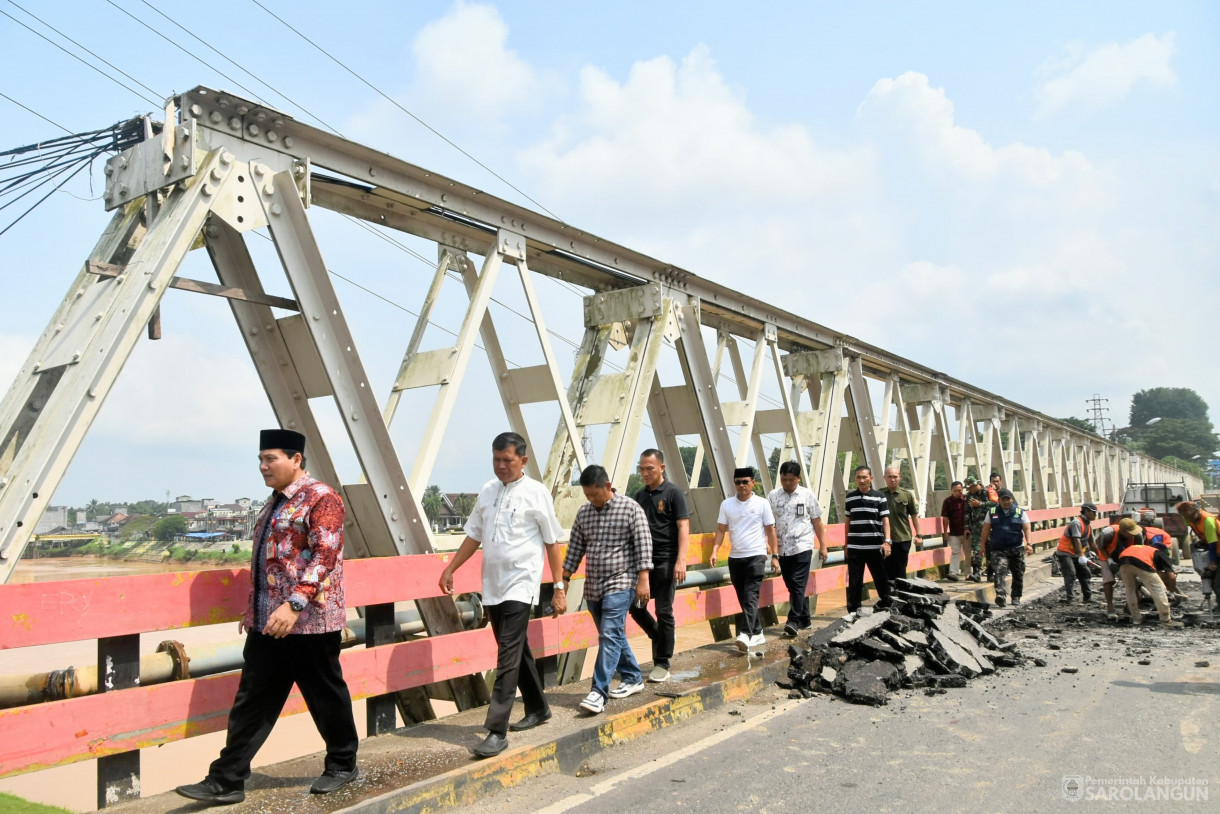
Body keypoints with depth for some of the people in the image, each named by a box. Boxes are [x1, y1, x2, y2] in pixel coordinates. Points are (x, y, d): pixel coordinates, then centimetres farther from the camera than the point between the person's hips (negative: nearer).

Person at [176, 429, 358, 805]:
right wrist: (254, 609, 22)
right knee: (251, 701, 7)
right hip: (267, 623, 8)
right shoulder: (276, 502, 16)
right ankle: (226, 781, 12)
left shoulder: (321, 498, -13)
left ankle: (342, 765, 25)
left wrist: (294, 604, -29)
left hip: (309, 620, -8)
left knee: (326, 696, 7)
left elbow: (325, 556, -22)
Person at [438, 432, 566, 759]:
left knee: (508, 654, -10)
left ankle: (497, 730, -8)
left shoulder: (536, 493, -6)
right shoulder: (487, 491, 8)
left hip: (520, 585, -6)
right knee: (516, 650, 16)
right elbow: (474, 536, 16)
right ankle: (538, 708, 33)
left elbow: (552, 542, -4)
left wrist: (559, 587, -6)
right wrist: (450, 569, 12)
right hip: (492, 585, 6)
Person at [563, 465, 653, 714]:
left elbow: (643, 544, -10)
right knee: (612, 636, 13)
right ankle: (633, 678, 29)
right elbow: (575, 549, 12)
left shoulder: (630, 508, -7)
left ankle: (598, 692, -15)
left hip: (620, 584, -6)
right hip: (593, 586, 6)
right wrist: (563, 580, 10)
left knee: (610, 635, -14)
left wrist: (643, 580, -16)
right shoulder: (583, 513, 8)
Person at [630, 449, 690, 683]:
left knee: (664, 612, -1)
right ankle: (659, 638, 28)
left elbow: (683, 527, -11)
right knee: (634, 605, 3)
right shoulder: (639, 496, 11)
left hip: (665, 562, -5)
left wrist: (681, 561, -20)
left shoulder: (673, 493, -5)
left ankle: (662, 664, 9)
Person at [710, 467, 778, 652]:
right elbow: (720, 530, 5)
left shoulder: (762, 503, -1)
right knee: (743, 598, 9)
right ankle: (757, 633, 20)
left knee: (751, 596, -15)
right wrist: (714, 551, -8)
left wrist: (775, 555, 0)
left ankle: (746, 634, -24)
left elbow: (770, 530, 3)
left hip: (756, 556, -4)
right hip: (735, 557, 4)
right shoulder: (727, 504, 5)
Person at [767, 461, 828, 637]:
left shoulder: (807, 494, 0)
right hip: (783, 549, 3)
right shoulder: (773, 496, 3)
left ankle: (794, 621, -11)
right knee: (792, 586, 11)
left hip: (802, 547, -3)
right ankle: (805, 619, 23)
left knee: (798, 584, -11)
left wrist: (823, 545, 5)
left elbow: (817, 522, 5)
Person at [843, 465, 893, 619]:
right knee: (854, 580, 4)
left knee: (881, 578, 8)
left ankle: (886, 604, 24)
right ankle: (853, 610, 11)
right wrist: (846, 543, 14)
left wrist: (887, 541, -13)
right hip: (854, 546, 2)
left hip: (875, 546, -2)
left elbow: (885, 520, -2)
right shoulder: (849, 498, 8)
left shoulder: (880, 497, 0)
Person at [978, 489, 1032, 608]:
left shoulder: (1019, 512, 6)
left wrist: (1028, 544, -11)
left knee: (1018, 574, 9)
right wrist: (983, 545, 5)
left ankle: (1016, 597, 23)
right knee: (1000, 571, -20)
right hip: (999, 549, -1)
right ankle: (1000, 594, -33)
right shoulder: (992, 512, 7)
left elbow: (1026, 529, 1)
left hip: (1016, 549, 1)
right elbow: (986, 529, 8)